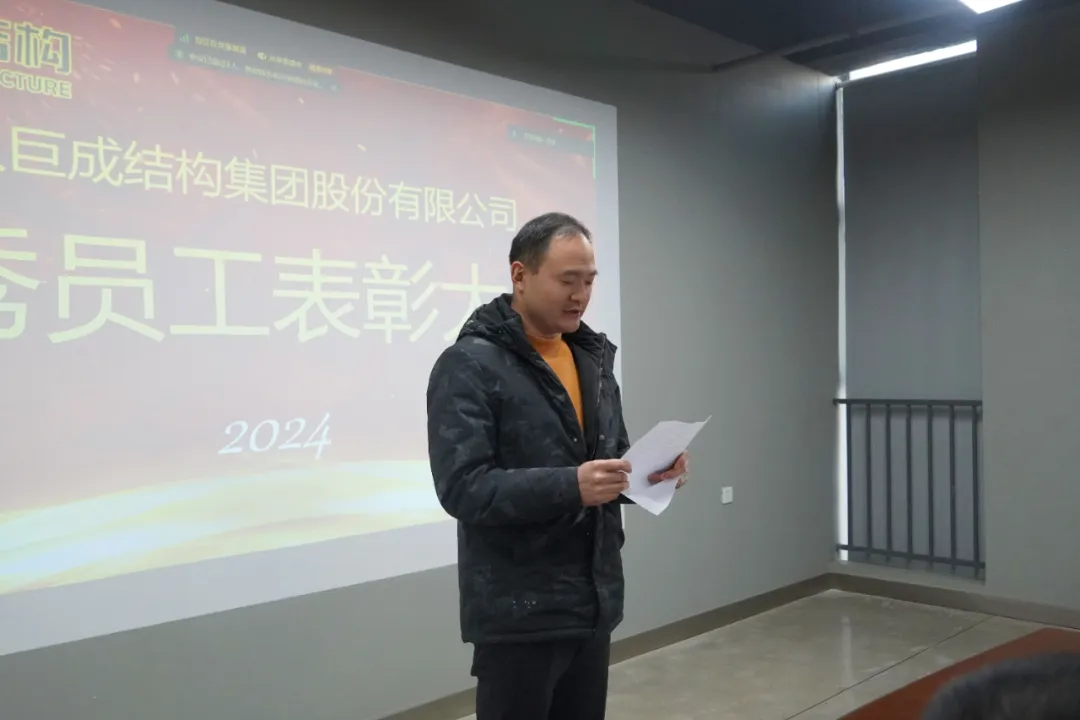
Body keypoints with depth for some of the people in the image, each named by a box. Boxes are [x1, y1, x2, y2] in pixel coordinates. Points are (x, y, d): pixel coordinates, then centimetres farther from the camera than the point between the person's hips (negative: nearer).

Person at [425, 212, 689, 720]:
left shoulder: (593, 357, 11)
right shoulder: (469, 366, -13)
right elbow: (462, 488, -21)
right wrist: (570, 487, -30)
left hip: (594, 602, 7)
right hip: (518, 613, -7)